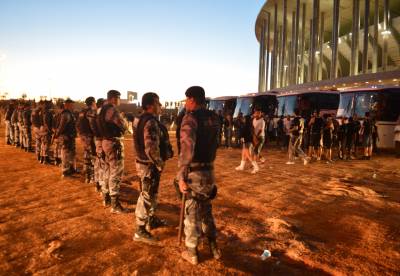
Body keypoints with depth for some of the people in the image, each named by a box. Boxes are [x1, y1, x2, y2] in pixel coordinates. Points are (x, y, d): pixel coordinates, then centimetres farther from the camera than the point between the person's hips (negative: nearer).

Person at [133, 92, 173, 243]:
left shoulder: (145, 119, 10)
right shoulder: (150, 122, -24)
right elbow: (151, 149, -31)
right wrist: (160, 164, -17)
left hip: (148, 163, 10)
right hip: (149, 165, -10)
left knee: (152, 194, 23)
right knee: (146, 197, 2)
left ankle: (152, 220, 41)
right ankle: (140, 231, 15)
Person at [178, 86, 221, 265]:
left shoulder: (191, 118, -16)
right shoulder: (214, 117, 6)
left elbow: (187, 149, -25)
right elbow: (213, 142, 11)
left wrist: (181, 176, -21)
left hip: (194, 172, -6)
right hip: (209, 170, 6)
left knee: (192, 213, 9)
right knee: (206, 210, 23)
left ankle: (192, 253, 25)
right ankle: (213, 247, 34)